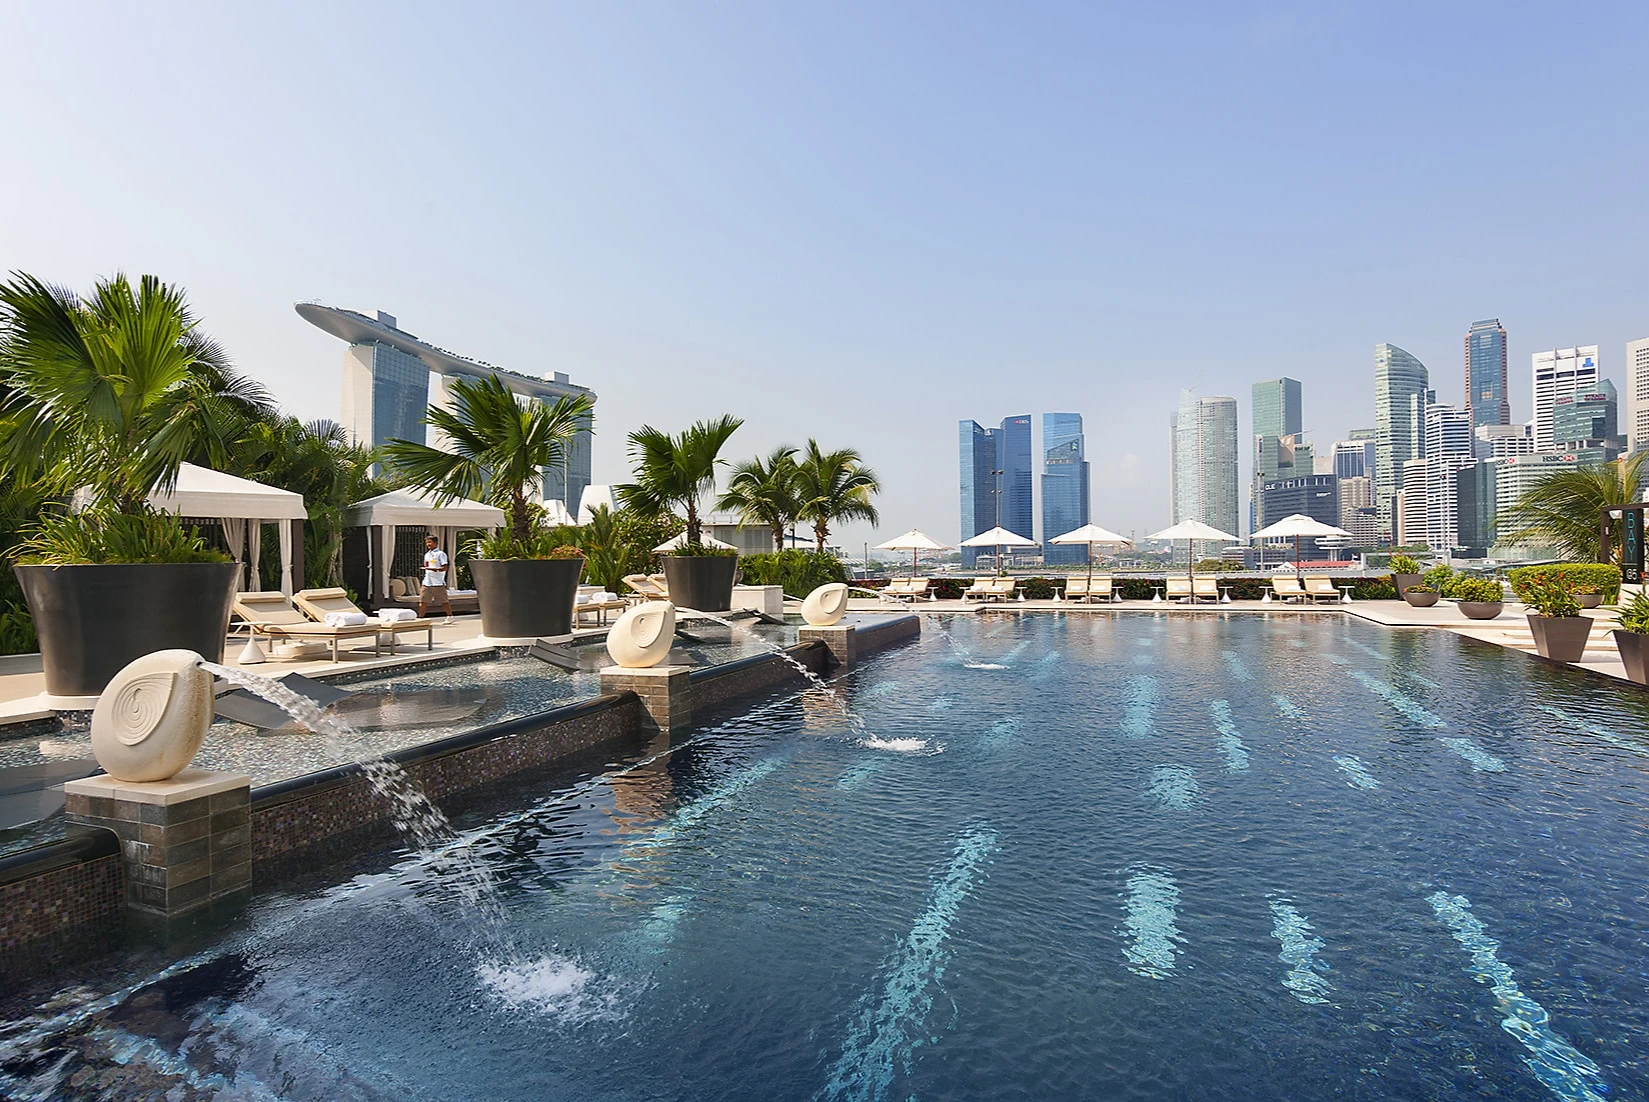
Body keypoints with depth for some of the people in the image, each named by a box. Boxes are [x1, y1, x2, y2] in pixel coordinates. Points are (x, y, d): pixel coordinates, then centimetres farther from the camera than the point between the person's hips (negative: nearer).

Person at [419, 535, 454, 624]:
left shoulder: (440, 554, -5)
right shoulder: (426, 555, 18)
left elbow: (444, 568, -13)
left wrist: (435, 569, -27)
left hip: (438, 583, -6)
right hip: (427, 582, 6)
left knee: (444, 601, 3)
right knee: (422, 601, -1)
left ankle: (450, 617, 16)